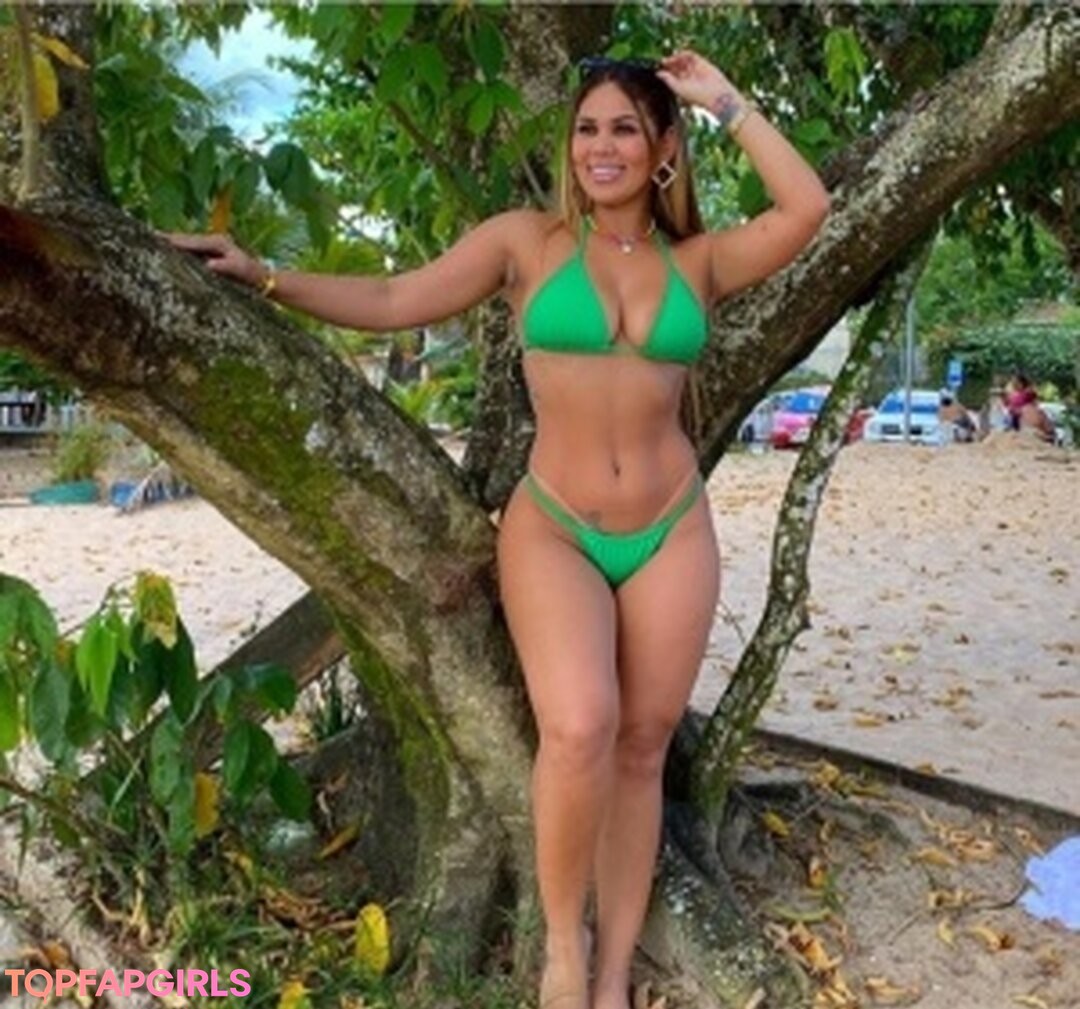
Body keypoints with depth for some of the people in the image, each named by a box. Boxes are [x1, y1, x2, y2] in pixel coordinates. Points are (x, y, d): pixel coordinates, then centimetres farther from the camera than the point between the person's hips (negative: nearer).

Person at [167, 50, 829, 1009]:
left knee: (641, 748, 6)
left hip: (672, 534, 3)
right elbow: (391, 300, 1)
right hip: (552, 529, -2)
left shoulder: (699, 261, 6)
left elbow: (806, 210, -8)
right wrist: (259, 275, -4)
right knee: (579, 729, -25)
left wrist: (727, 102, -2)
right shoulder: (528, 240, 1)